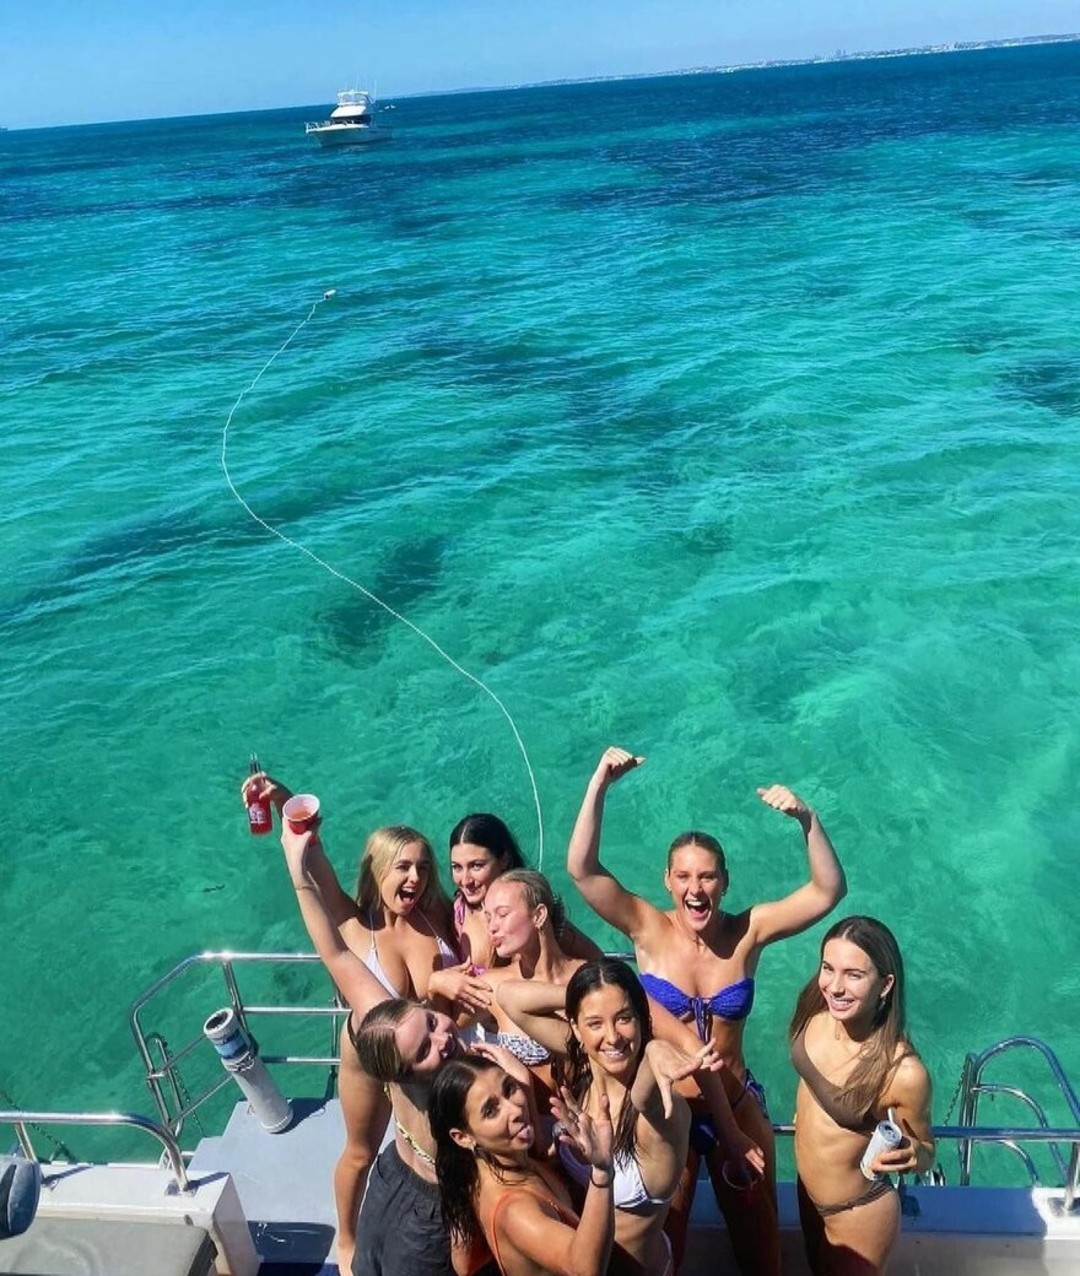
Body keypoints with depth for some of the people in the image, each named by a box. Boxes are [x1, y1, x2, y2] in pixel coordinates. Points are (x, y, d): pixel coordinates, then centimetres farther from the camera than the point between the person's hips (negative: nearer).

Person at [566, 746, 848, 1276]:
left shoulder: (747, 931, -12)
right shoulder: (649, 930, -16)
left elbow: (828, 891, -19)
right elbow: (582, 869, -28)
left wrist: (806, 820, -34)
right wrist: (600, 784, -37)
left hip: (736, 1106, 1)